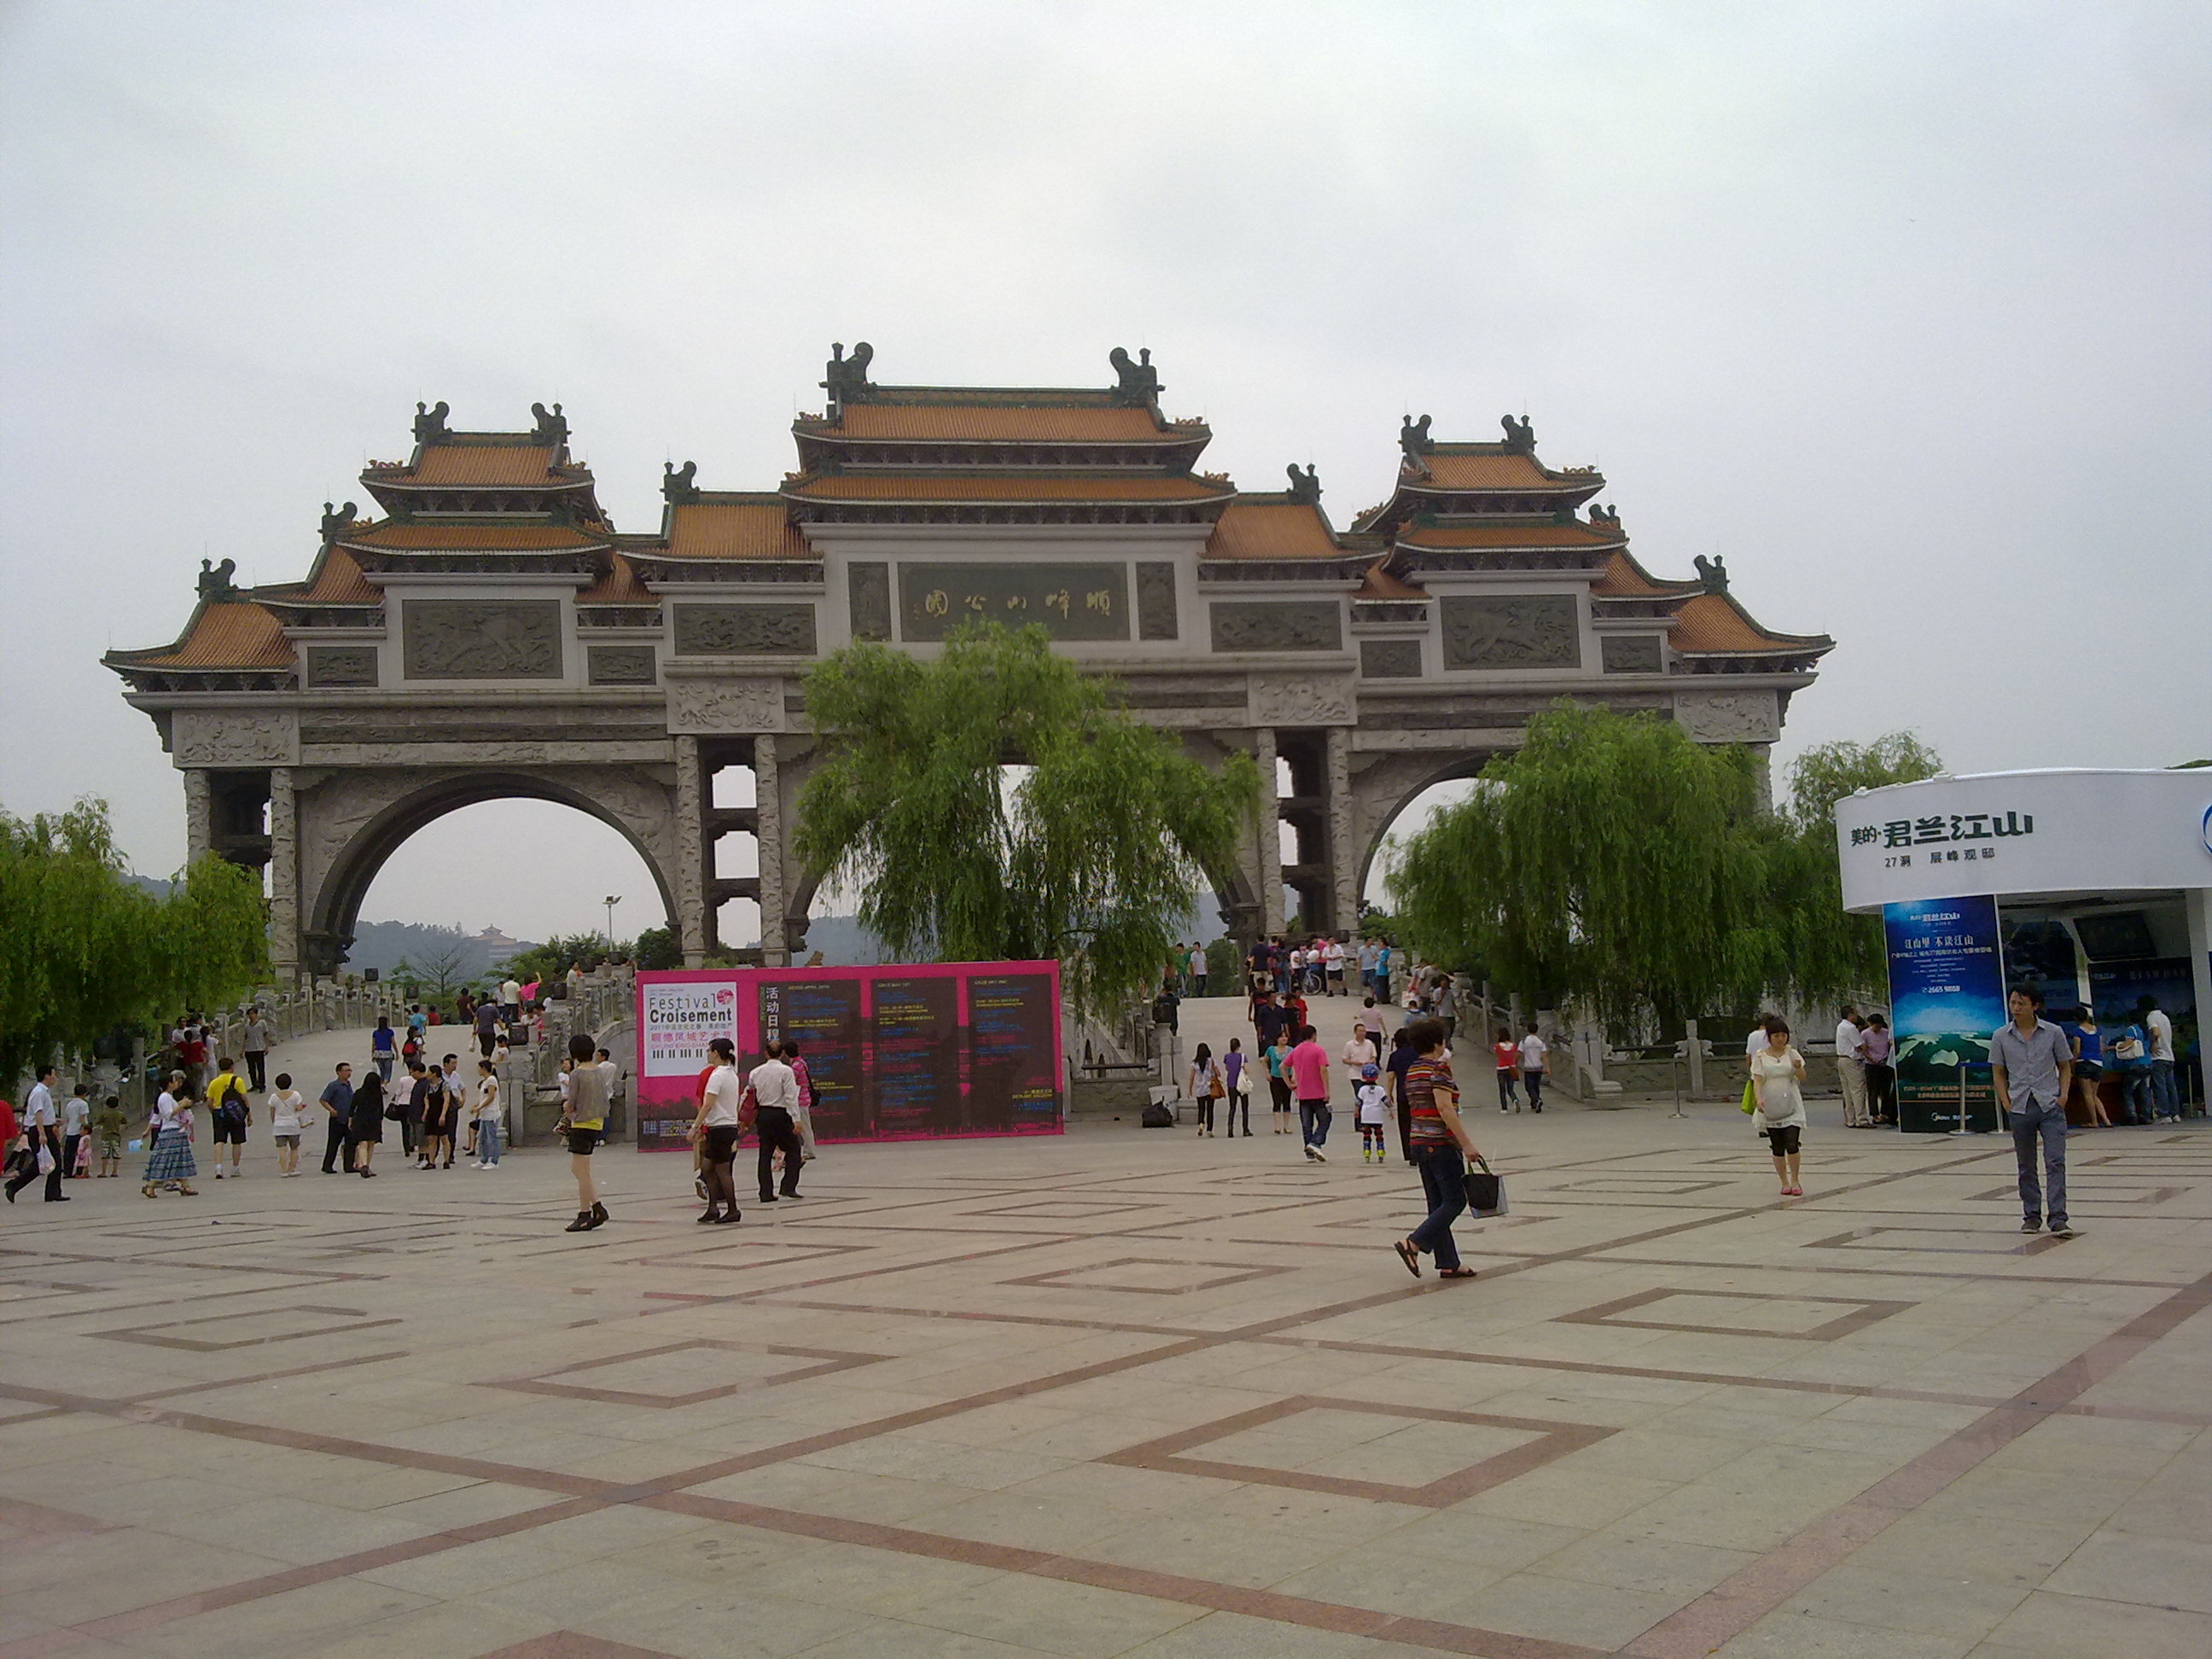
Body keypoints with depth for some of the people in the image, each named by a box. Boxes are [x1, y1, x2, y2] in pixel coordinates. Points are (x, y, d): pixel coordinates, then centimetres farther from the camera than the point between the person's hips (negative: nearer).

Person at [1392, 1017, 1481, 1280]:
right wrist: (1466, 1144, -20)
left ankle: (1448, 1263, 11)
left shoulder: (1411, 1071, 13)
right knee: (1455, 1201, -3)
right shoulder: (1439, 1068, -13)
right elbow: (1445, 1108, -21)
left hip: (1419, 1142, 9)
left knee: (1438, 1204, 10)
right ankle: (1413, 1244, -12)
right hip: (1441, 1143, -9)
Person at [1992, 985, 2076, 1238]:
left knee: (2056, 1162, -10)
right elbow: (1998, 1073, 8)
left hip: (2051, 1106, -2)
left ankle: (2058, 1219, -13)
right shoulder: (2001, 1037, 3)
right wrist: (2006, 1103, -1)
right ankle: (2031, 1216, 19)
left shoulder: (2053, 1033, 0)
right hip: (2019, 1109, 2)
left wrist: (2063, 1095, -4)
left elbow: (2065, 1067, 9)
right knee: (2026, 1167, 9)